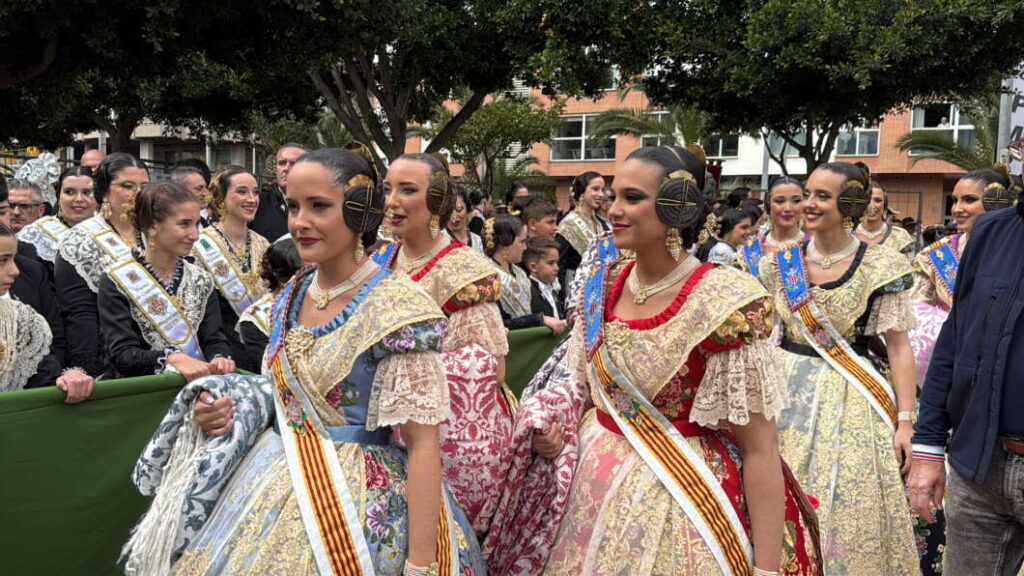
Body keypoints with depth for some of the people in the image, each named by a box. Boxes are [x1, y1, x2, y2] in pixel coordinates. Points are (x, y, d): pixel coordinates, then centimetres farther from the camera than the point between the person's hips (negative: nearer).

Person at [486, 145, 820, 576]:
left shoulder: (725, 303, -17)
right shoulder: (602, 287, 0)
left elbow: (759, 449, -17)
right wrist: (550, 426, -5)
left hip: (683, 503, -6)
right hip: (593, 492, 6)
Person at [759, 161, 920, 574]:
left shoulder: (880, 268, -7)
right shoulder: (780, 263, 3)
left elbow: (898, 346, -8)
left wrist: (905, 420, -13)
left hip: (849, 400, -3)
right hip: (787, 392, 3)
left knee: (846, 511, 3)